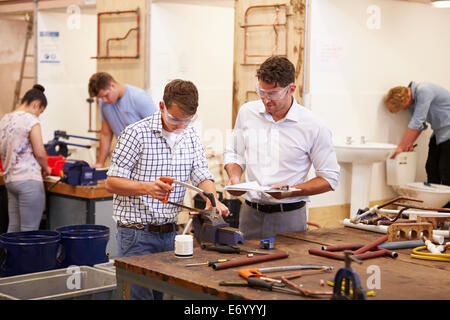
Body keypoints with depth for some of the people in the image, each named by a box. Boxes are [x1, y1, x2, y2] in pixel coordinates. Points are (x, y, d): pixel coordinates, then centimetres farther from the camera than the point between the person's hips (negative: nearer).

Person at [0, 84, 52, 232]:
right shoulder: (31, 119, -10)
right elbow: (39, 152, -12)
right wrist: (45, 168, 5)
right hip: (29, 180, -8)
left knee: (13, 227, 11)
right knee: (29, 231, -3)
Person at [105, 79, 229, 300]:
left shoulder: (190, 136, 7)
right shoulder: (137, 133, -11)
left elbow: (202, 176, 4)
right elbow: (111, 183, -12)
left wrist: (212, 200, -18)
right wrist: (147, 187, -29)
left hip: (170, 232, 6)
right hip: (137, 233, -5)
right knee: (141, 292, -5)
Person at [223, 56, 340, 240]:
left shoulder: (313, 127, -7)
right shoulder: (247, 112, 4)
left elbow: (330, 178, -2)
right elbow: (234, 154, 18)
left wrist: (291, 191, -15)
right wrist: (234, 177, -3)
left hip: (288, 217, -3)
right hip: (250, 213, 3)